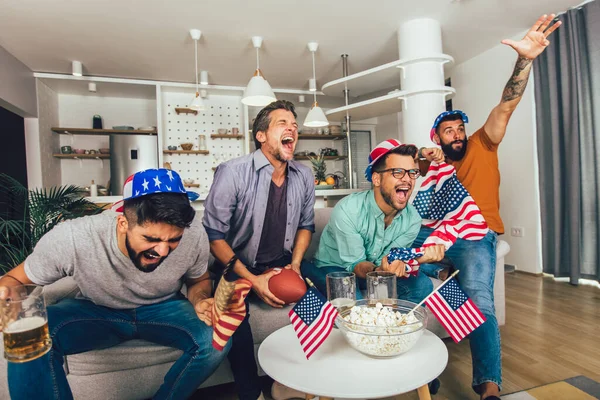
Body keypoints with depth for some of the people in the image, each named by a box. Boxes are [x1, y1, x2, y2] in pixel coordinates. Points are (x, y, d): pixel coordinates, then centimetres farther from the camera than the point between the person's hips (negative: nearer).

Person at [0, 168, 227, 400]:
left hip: (163, 309, 2)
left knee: (215, 340, -25)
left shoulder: (194, 233, -28)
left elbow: (199, 281, -5)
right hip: (95, 311, -1)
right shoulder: (70, 239, -31)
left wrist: (200, 301, -29)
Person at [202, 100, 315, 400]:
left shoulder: (304, 177, 0)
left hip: (281, 264, 4)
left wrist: (295, 264, -3)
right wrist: (251, 279, -19)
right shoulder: (232, 172, -16)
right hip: (237, 267, -4)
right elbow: (214, 234, -13)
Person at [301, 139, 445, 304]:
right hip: (334, 267, -4)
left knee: (422, 285, -14)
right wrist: (379, 270, -47)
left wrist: (420, 258, -34)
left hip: (378, 268, 5)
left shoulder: (413, 218, -15)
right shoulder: (347, 211, -31)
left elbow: (388, 260, -14)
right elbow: (355, 264, -23)